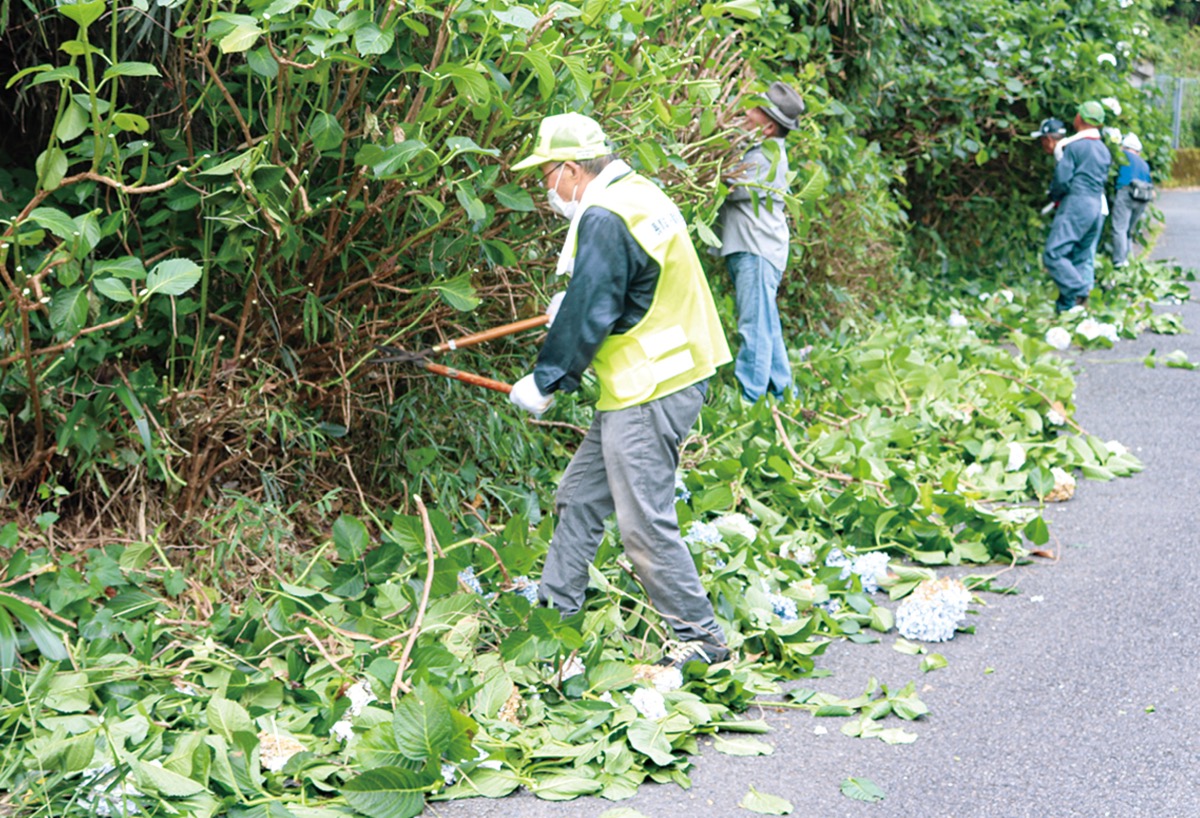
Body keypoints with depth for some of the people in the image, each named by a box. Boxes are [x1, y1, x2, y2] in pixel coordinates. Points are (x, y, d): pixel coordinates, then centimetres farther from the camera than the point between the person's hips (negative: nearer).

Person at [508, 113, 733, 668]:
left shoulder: (604, 219, -19)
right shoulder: (639, 195, 12)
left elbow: (588, 317, -18)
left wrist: (544, 382, -7)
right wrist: (568, 306, 28)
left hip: (650, 393, -11)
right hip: (654, 381, 11)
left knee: (644, 523, -5)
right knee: (579, 498, 17)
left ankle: (700, 638, 5)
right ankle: (553, 612, 27)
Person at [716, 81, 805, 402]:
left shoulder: (769, 156, -14)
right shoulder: (762, 150, 16)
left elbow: (732, 187, -16)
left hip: (758, 252, -10)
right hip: (747, 249, 10)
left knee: (755, 327, -8)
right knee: (766, 325, 16)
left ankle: (749, 396, -7)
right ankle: (781, 390, 25)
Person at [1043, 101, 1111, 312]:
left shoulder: (1073, 146, -7)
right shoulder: (1104, 150, 17)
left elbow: (1062, 180, -11)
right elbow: (1103, 179, 19)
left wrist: (1054, 197, 10)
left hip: (1075, 205, -8)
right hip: (1097, 207, 8)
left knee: (1053, 254, -13)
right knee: (1082, 258, 9)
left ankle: (1077, 291, -26)